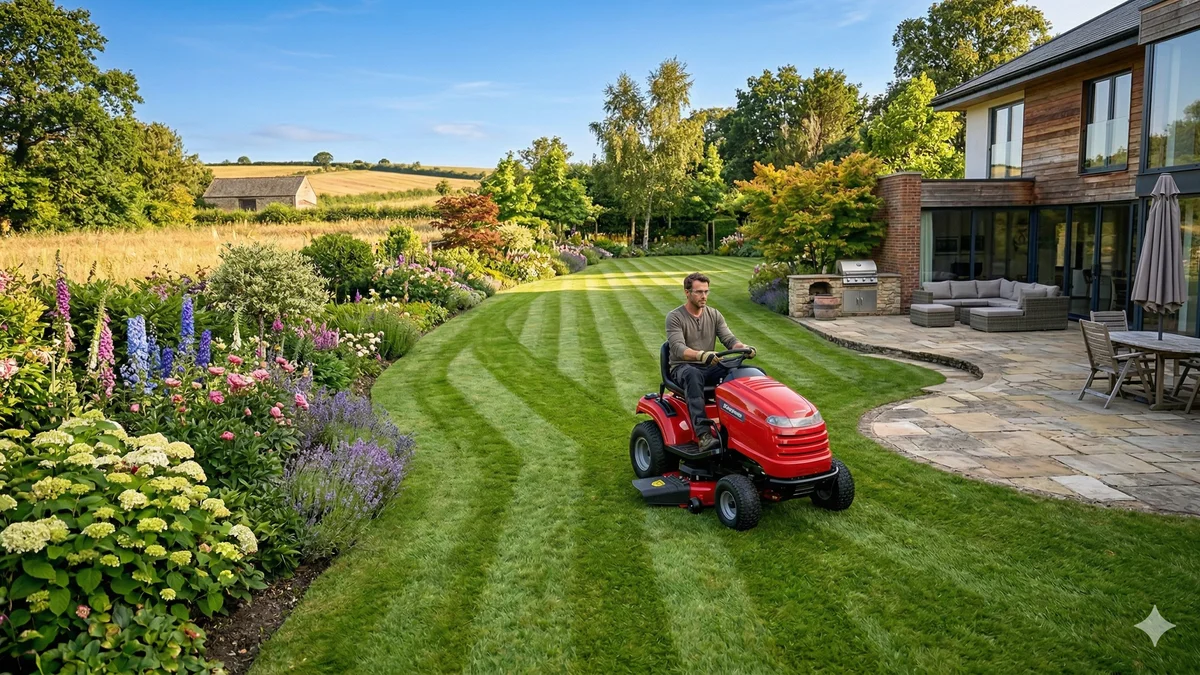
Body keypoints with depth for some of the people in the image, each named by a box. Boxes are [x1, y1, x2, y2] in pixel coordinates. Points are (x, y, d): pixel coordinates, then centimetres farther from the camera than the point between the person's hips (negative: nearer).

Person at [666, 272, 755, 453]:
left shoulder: (714, 315, 10)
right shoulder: (675, 317, -7)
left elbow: (729, 339, 0)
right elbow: (678, 349, -21)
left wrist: (744, 348, -24)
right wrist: (701, 355, -41)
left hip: (709, 367, 5)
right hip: (682, 367, -5)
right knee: (693, 375, -41)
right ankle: (703, 435, -52)